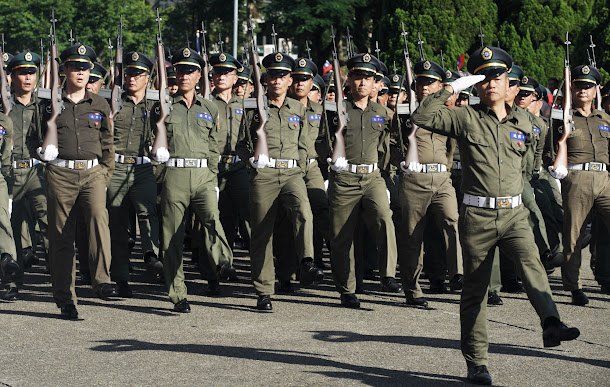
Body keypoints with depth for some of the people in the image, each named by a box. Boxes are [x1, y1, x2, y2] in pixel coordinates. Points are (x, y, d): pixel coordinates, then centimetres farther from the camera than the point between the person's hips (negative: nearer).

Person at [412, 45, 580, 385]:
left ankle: (551, 325, -45)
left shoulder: (522, 123, 12)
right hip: (477, 216, -2)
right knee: (475, 290, 3)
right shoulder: (465, 118, 2)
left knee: (531, 262, -26)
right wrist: (451, 89, -10)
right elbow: (423, 117, -9)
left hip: (514, 214, 2)